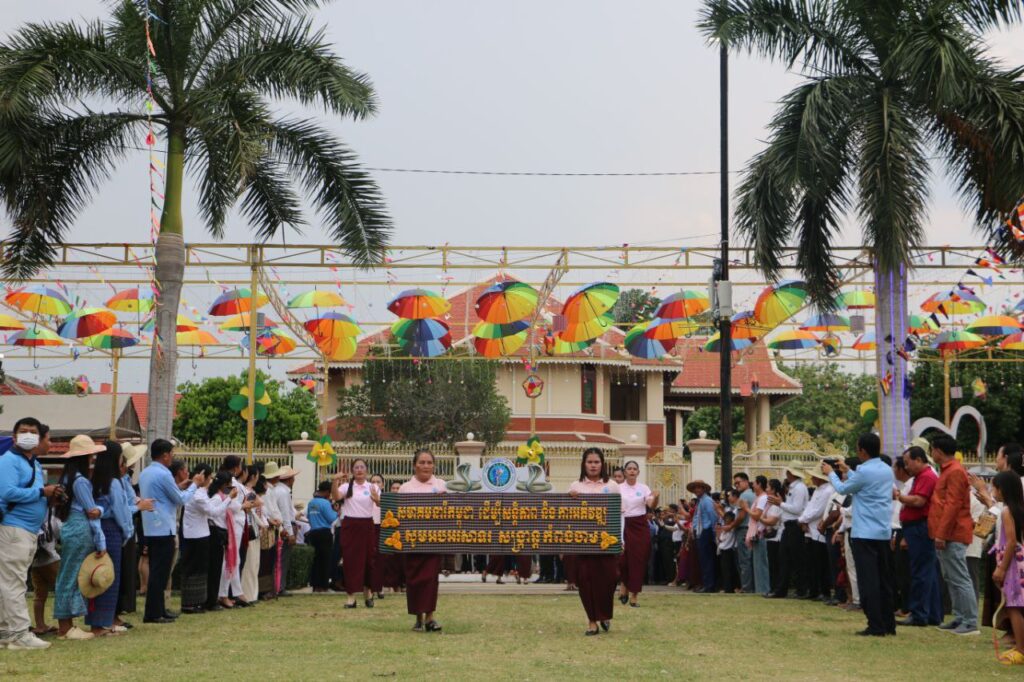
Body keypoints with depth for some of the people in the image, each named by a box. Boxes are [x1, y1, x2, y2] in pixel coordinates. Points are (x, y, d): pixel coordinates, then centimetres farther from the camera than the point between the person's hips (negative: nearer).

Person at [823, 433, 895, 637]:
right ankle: (889, 624, 15)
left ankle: (876, 626, -7)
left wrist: (830, 473, 18)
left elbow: (842, 489, 1)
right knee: (884, 580, 12)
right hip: (884, 533, 8)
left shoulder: (864, 471, -14)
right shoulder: (888, 470, 10)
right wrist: (846, 470, 32)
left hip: (865, 534, -8)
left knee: (868, 581, -5)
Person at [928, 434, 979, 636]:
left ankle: (970, 623, -10)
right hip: (947, 535, 11)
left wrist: (942, 534, -21)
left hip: (953, 536, -11)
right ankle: (960, 618, 17)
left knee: (960, 579, -10)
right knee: (951, 578, 13)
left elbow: (952, 505, -20)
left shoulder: (955, 472, -14)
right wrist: (940, 534, 20)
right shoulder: (948, 470, 19)